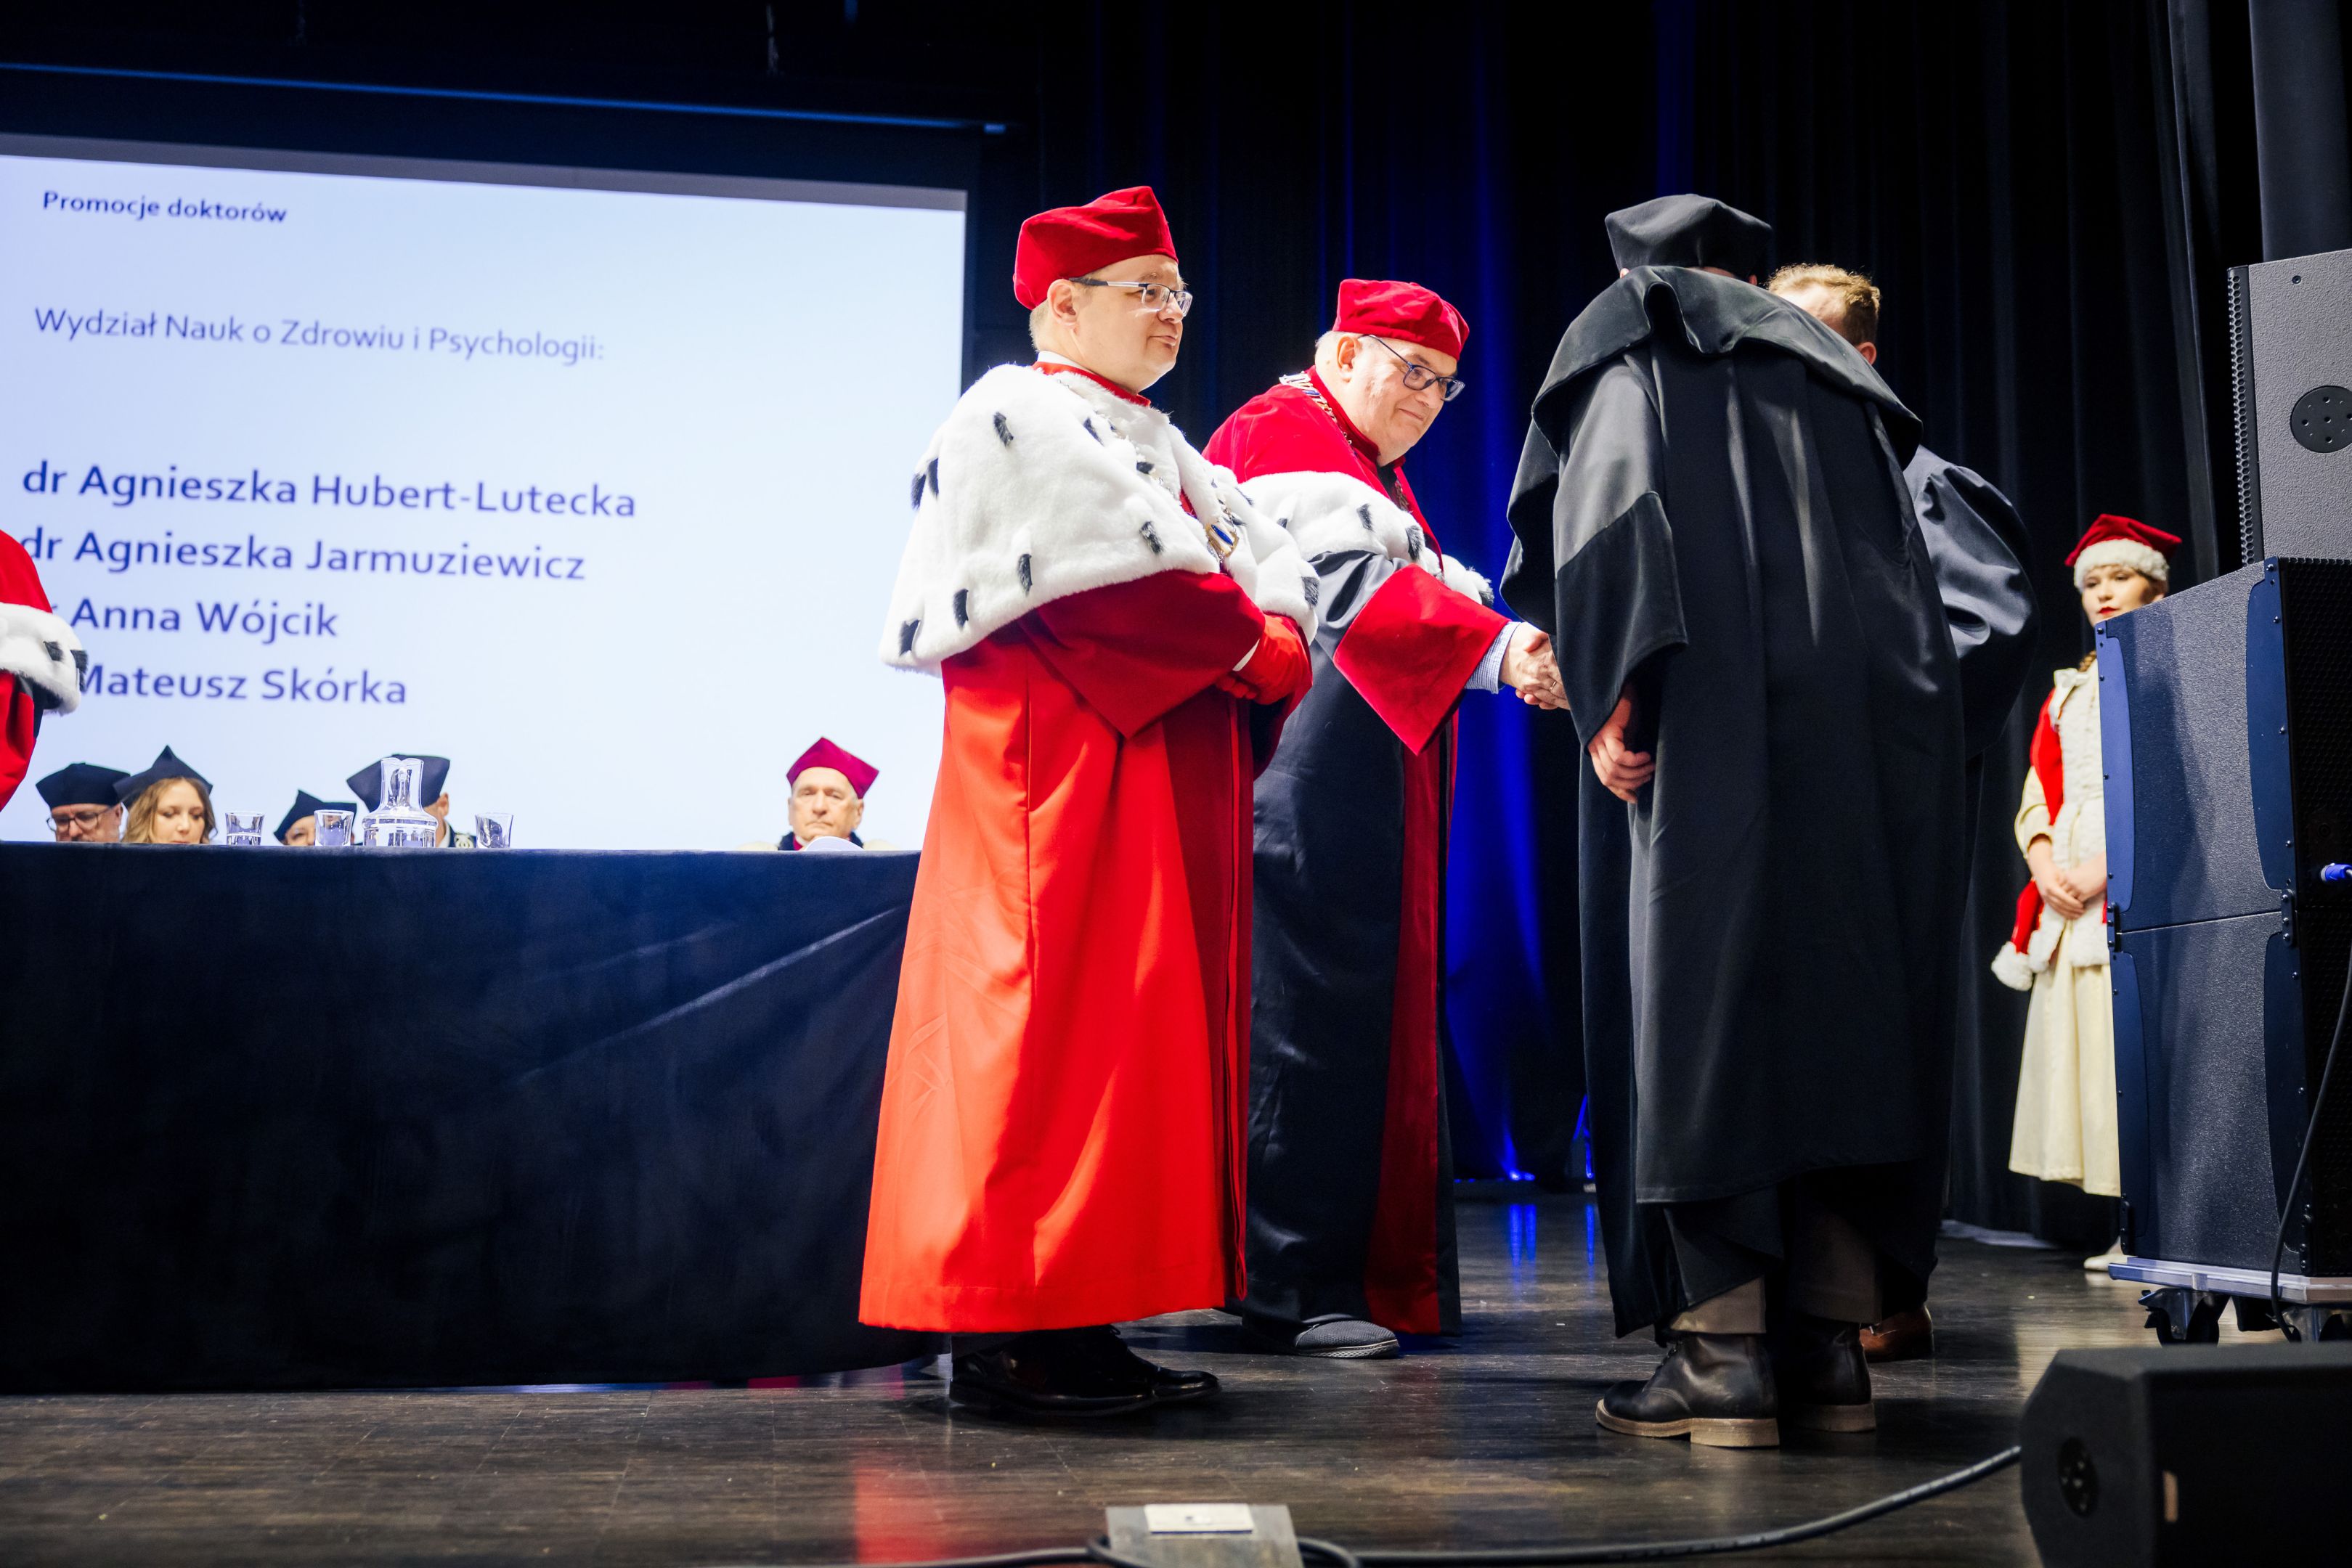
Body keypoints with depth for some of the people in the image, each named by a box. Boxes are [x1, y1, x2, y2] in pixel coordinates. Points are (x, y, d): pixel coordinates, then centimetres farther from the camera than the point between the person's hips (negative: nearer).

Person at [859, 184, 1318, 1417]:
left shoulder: (1154, 443, 24)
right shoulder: (1018, 416, -3)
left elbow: (1272, 565, 12)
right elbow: (1138, 578, -16)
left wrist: (1268, 645, -8)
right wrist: (1259, 652, -8)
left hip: (1168, 769, 10)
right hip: (1058, 769, -9)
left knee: (1149, 1031, 7)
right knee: (1051, 1025, -10)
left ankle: (1078, 1318, 12)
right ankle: (1006, 1330, -5)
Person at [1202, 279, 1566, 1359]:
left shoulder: (1370, 468, 27)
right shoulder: (1284, 438, -6)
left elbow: (1430, 585, 15)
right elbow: (1357, 588, -21)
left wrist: (1518, 643, -4)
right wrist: (1500, 650, -31)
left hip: (1376, 799, 11)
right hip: (1309, 791, -10)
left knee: (1379, 1016, 10)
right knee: (1305, 1015, -10)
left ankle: (1380, 1274, 17)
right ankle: (1292, 1289, -5)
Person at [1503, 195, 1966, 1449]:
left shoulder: (1627, 337, 12)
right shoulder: (1832, 368, 27)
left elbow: (1606, 498, -7)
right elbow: (1905, 558, 19)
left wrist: (1609, 691, -14)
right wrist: (1906, 710, 18)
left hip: (1715, 722, -5)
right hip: (1876, 717, 5)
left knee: (1702, 992, -6)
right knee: (1846, 992, 5)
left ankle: (1723, 1348, -10)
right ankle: (1831, 1343, 4)